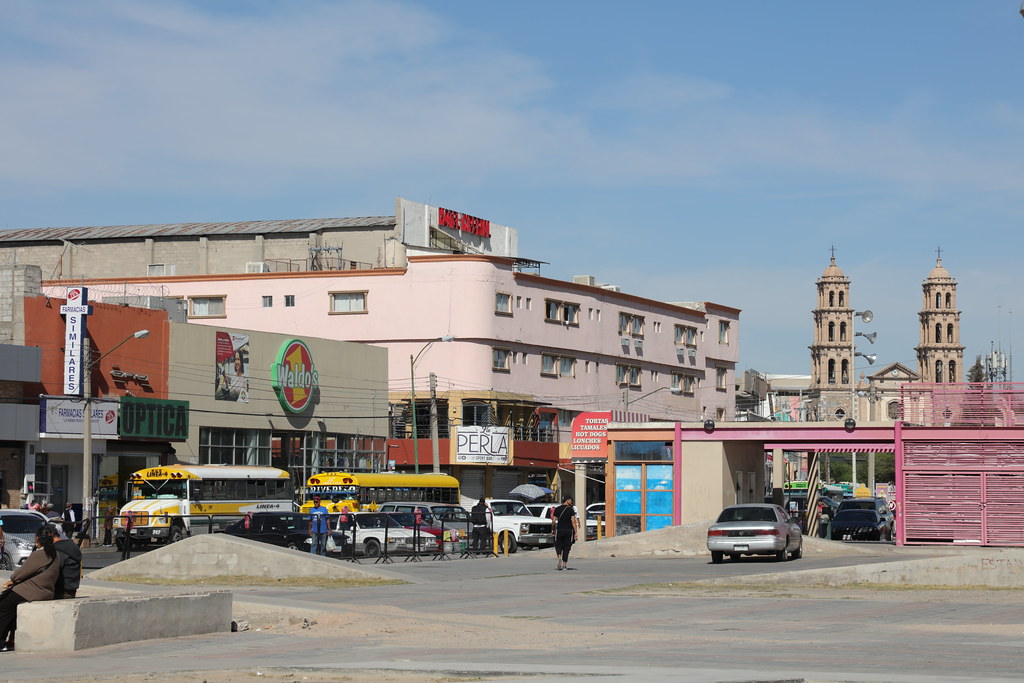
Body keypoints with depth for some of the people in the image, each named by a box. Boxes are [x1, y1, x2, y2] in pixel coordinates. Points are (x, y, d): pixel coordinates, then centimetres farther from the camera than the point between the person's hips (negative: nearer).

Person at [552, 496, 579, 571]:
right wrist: (576, 532, -7)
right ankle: (564, 565, 3)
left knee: (558, 545, 12)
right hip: (569, 530, -1)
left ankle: (559, 557, -18)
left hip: (559, 529, 1)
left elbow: (553, 521, 1)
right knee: (566, 548, 6)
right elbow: (573, 521, -8)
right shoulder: (571, 509, -2)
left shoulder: (557, 509, 5)